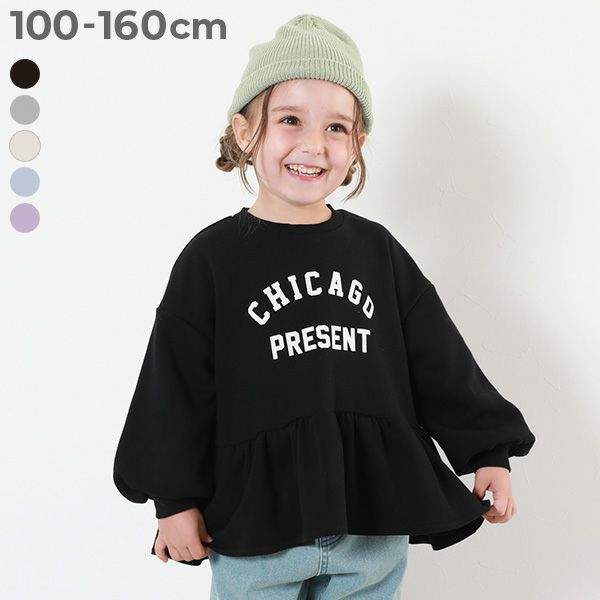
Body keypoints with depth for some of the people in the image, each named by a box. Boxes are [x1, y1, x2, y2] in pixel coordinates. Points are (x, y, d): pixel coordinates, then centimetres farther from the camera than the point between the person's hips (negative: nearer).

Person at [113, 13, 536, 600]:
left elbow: (442, 363, 9)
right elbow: (177, 387, -2)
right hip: (256, 529, -2)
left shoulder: (377, 250, 4)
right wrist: (177, 498, -2)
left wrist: (489, 452, 7)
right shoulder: (212, 259, -5)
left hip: (375, 527, 3)